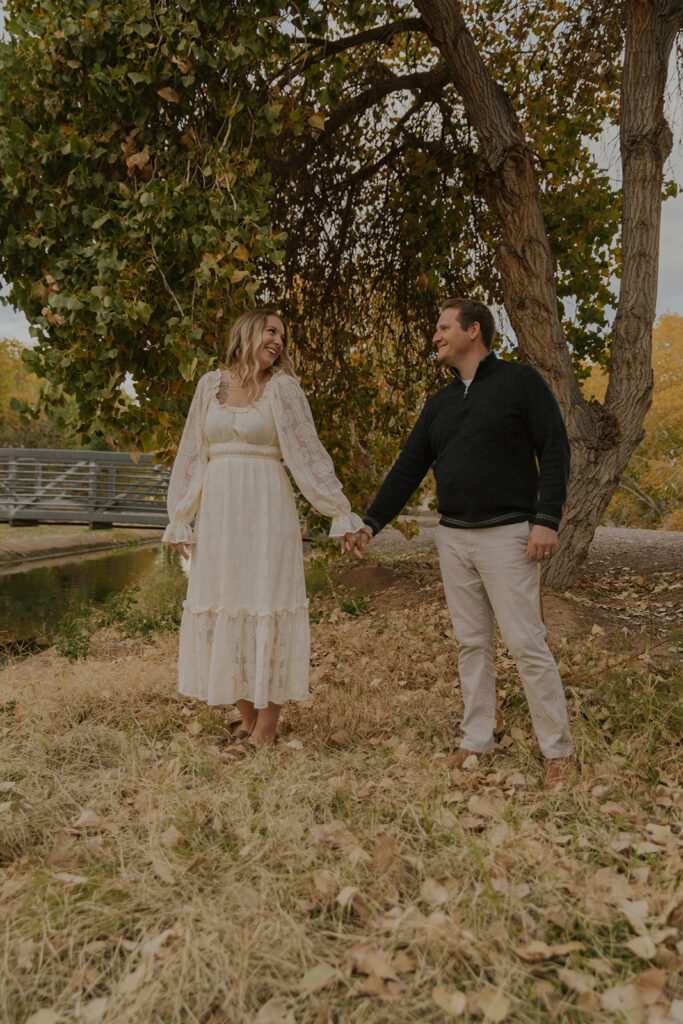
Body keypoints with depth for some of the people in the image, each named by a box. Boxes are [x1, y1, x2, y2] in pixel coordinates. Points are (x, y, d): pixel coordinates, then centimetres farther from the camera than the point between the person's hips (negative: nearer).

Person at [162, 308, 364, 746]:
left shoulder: (282, 387, 1)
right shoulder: (211, 385, 10)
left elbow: (309, 453, -1)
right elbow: (192, 455, 13)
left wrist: (341, 512, -6)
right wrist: (181, 519, 12)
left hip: (266, 509, -4)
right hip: (218, 510, 4)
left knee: (266, 603, -3)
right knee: (223, 603, 6)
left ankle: (267, 725, 7)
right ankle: (247, 718, 20)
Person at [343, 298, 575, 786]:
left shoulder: (521, 381, -2)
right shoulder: (440, 404, 14)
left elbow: (555, 450, -7)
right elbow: (408, 468, 14)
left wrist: (547, 519, -17)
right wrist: (370, 524, 8)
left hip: (506, 535, -6)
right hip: (453, 538, 6)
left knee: (526, 643, -4)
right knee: (471, 643, 10)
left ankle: (559, 749, 9)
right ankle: (478, 741, 21)